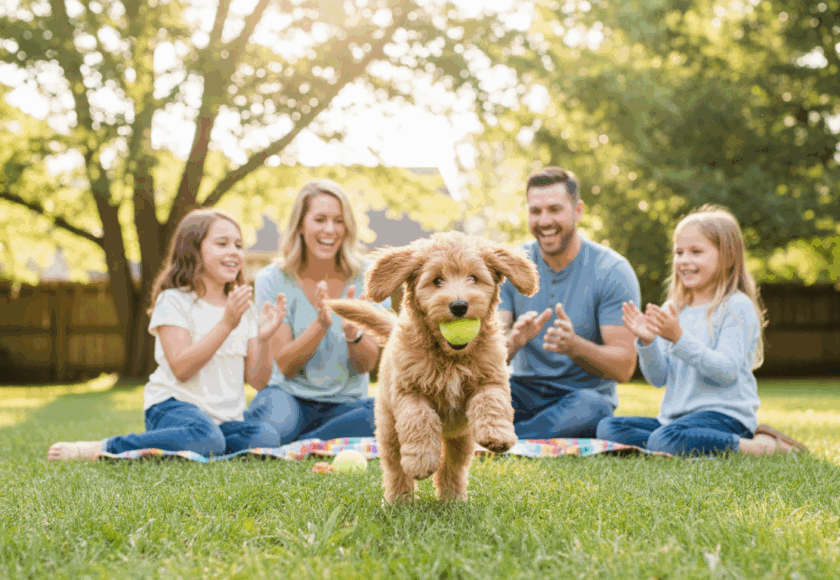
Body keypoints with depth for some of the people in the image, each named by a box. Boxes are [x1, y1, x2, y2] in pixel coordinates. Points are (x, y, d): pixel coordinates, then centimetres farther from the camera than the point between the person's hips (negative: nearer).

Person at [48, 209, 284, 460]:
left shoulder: (244, 308, 15)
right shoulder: (174, 300, -2)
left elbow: (257, 380, 10)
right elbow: (181, 368, -16)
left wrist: (264, 339, -8)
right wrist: (226, 324, -20)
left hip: (226, 417, 6)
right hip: (174, 404, -6)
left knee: (267, 438, -26)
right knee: (205, 439, -39)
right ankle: (101, 449, -24)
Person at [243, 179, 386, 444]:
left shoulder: (365, 277, -3)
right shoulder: (273, 280, -6)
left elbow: (366, 365, -6)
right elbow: (286, 367, -11)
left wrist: (352, 332, -29)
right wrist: (320, 325, -29)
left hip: (346, 402, 2)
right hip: (292, 396, -2)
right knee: (278, 420, -39)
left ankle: (297, 445, -17)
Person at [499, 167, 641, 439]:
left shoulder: (612, 271, -9)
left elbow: (624, 367, -14)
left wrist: (574, 346, -34)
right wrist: (513, 340, -31)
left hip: (586, 394, -2)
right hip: (525, 392, 2)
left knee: (590, 407, -38)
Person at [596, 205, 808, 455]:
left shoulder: (737, 307, -6)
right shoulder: (672, 310, 13)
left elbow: (727, 372, -17)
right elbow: (658, 378, 10)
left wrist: (679, 338, -26)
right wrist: (647, 342, -9)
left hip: (723, 414, -7)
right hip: (674, 416, 7)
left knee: (665, 440, -35)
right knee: (608, 428, -11)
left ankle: (760, 446, -16)